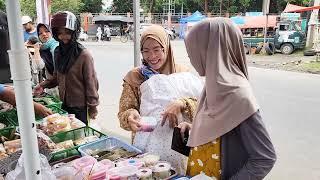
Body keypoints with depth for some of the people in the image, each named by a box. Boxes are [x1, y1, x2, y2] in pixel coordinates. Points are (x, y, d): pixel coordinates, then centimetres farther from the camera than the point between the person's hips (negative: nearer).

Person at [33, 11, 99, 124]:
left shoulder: (84, 55, -17)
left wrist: (92, 107, -12)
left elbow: (90, 83, -14)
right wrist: (43, 85, -2)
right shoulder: (58, 52, 3)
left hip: (80, 106, -6)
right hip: (64, 104, 6)